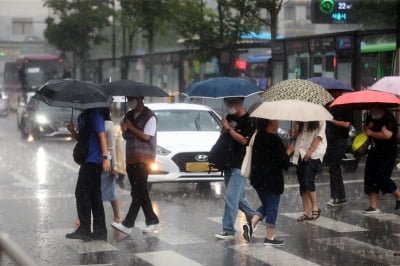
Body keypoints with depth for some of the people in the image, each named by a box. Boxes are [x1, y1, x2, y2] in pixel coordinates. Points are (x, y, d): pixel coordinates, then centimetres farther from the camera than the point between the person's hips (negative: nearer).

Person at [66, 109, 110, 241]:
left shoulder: (94, 114, -11)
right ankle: (100, 231, 12)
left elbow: (102, 136, -15)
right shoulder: (82, 117, 17)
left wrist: (105, 157, -20)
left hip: (93, 160, -9)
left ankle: (84, 230, -2)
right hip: (88, 161, 9)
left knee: (81, 193, -7)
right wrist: (73, 131, 3)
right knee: (94, 195, 9)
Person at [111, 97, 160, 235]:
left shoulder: (149, 116, -6)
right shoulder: (129, 115, 16)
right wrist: (124, 130, -3)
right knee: (140, 192, 9)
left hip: (143, 159, -8)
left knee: (138, 192, -10)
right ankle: (152, 221, 17)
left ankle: (128, 224, -14)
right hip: (131, 158, 8)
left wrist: (131, 127, -9)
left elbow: (146, 136, -14)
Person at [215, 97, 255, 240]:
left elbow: (244, 140, -18)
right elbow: (223, 134, 19)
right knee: (238, 197, 17)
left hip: (240, 166, -8)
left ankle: (228, 230, -8)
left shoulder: (248, 120, -11)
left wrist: (229, 128, -17)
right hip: (229, 164, 8)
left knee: (232, 197, -11)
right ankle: (253, 217, 35)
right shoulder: (230, 117, 10)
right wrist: (224, 128, -3)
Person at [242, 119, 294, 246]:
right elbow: (283, 162, -17)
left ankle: (251, 224, -1)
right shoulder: (275, 140, -18)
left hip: (257, 178, 7)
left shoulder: (258, 137, 5)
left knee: (266, 205, 20)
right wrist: (288, 151, 1)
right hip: (272, 179, -7)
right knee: (272, 207, 5)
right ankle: (270, 238, 10)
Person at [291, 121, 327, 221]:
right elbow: (296, 134, 15)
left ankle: (315, 208, 1)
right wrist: (297, 125, -4)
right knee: (302, 184, 5)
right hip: (301, 154, 6)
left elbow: (319, 137, -9)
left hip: (313, 155, -6)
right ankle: (307, 212, 9)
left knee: (308, 182, -16)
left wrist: (309, 152, -17)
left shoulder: (320, 120, -2)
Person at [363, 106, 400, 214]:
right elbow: (367, 129, 26)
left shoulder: (388, 119, -17)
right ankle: (373, 207, 7)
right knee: (370, 179, 2)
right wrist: (368, 126, 0)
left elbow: (387, 134, -31)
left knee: (382, 179, -12)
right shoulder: (371, 118, 9)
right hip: (374, 152, 8)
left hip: (387, 154, -8)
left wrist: (371, 133, -17)